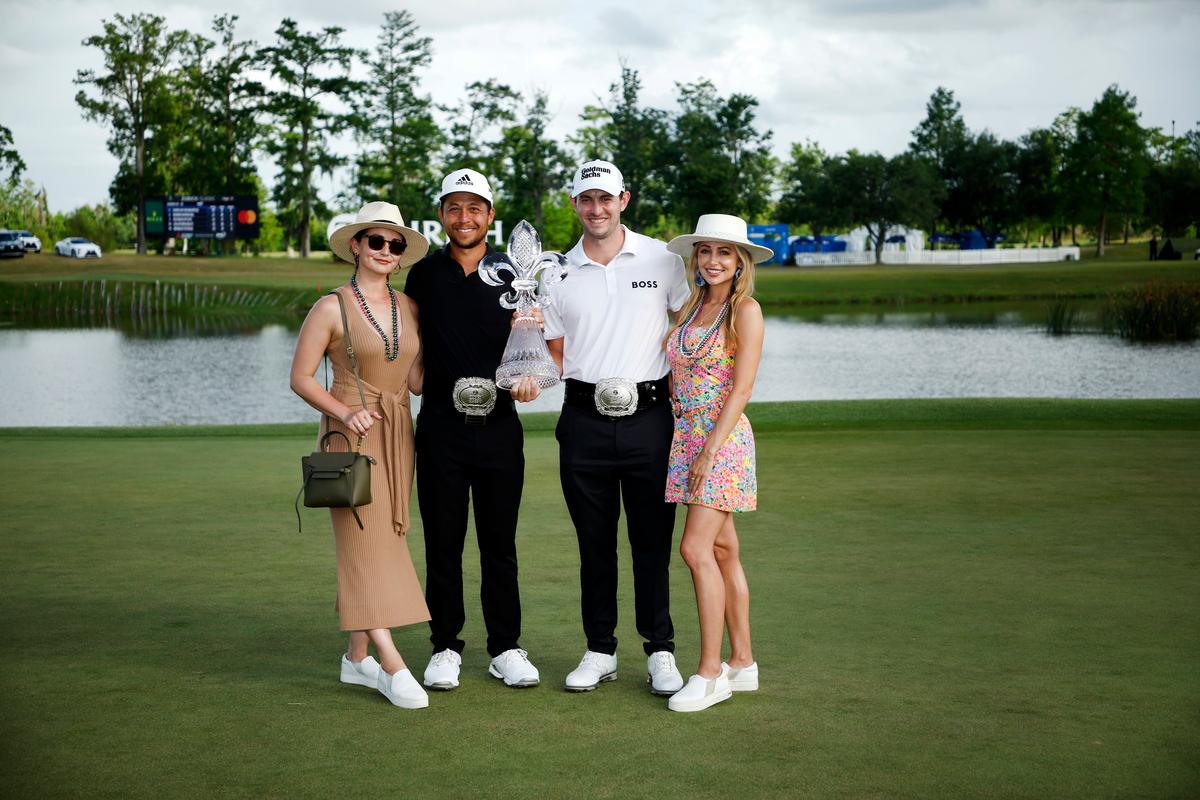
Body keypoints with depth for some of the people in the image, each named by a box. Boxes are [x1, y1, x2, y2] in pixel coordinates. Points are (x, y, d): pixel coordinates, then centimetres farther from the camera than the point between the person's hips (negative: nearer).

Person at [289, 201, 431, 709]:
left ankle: (357, 657, 16)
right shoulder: (331, 308, -5)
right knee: (367, 544, -10)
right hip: (352, 434, -6)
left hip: (398, 434, 6)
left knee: (383, 544, 7)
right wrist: (344, 413, -19)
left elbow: (417, 381, 8)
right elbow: (301, 377, -5)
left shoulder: (408, 308, 10)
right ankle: (393, 666, -12)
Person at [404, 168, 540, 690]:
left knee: (500, 544, 6)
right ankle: (446, 647, 16)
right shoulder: (425, 274, 6)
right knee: (443, 543, 5)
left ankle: (505, 648, 16)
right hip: (441, 426, 0)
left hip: (499, 426, 0)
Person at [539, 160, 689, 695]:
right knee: (594, 542, 8)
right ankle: (600, 651, 18)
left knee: (653, 540, 2)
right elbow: (555, 353, 13)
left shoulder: (661, 260, 2)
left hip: (648, 415, -2)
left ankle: (660, 653, 13)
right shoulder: (558, 274, 7)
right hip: (584, 420, 2)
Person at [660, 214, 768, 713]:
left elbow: (741, 387, -13)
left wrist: (711, 449, -18)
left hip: (723, 438, -7)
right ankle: (742, 663, 17)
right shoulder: (692, 307, 13)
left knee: (696, 549, -13)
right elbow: (676, 377, 13)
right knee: (723, 550, 10)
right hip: (685, 436, 7)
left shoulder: (745, 310, -7)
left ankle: (711, 672, -7)